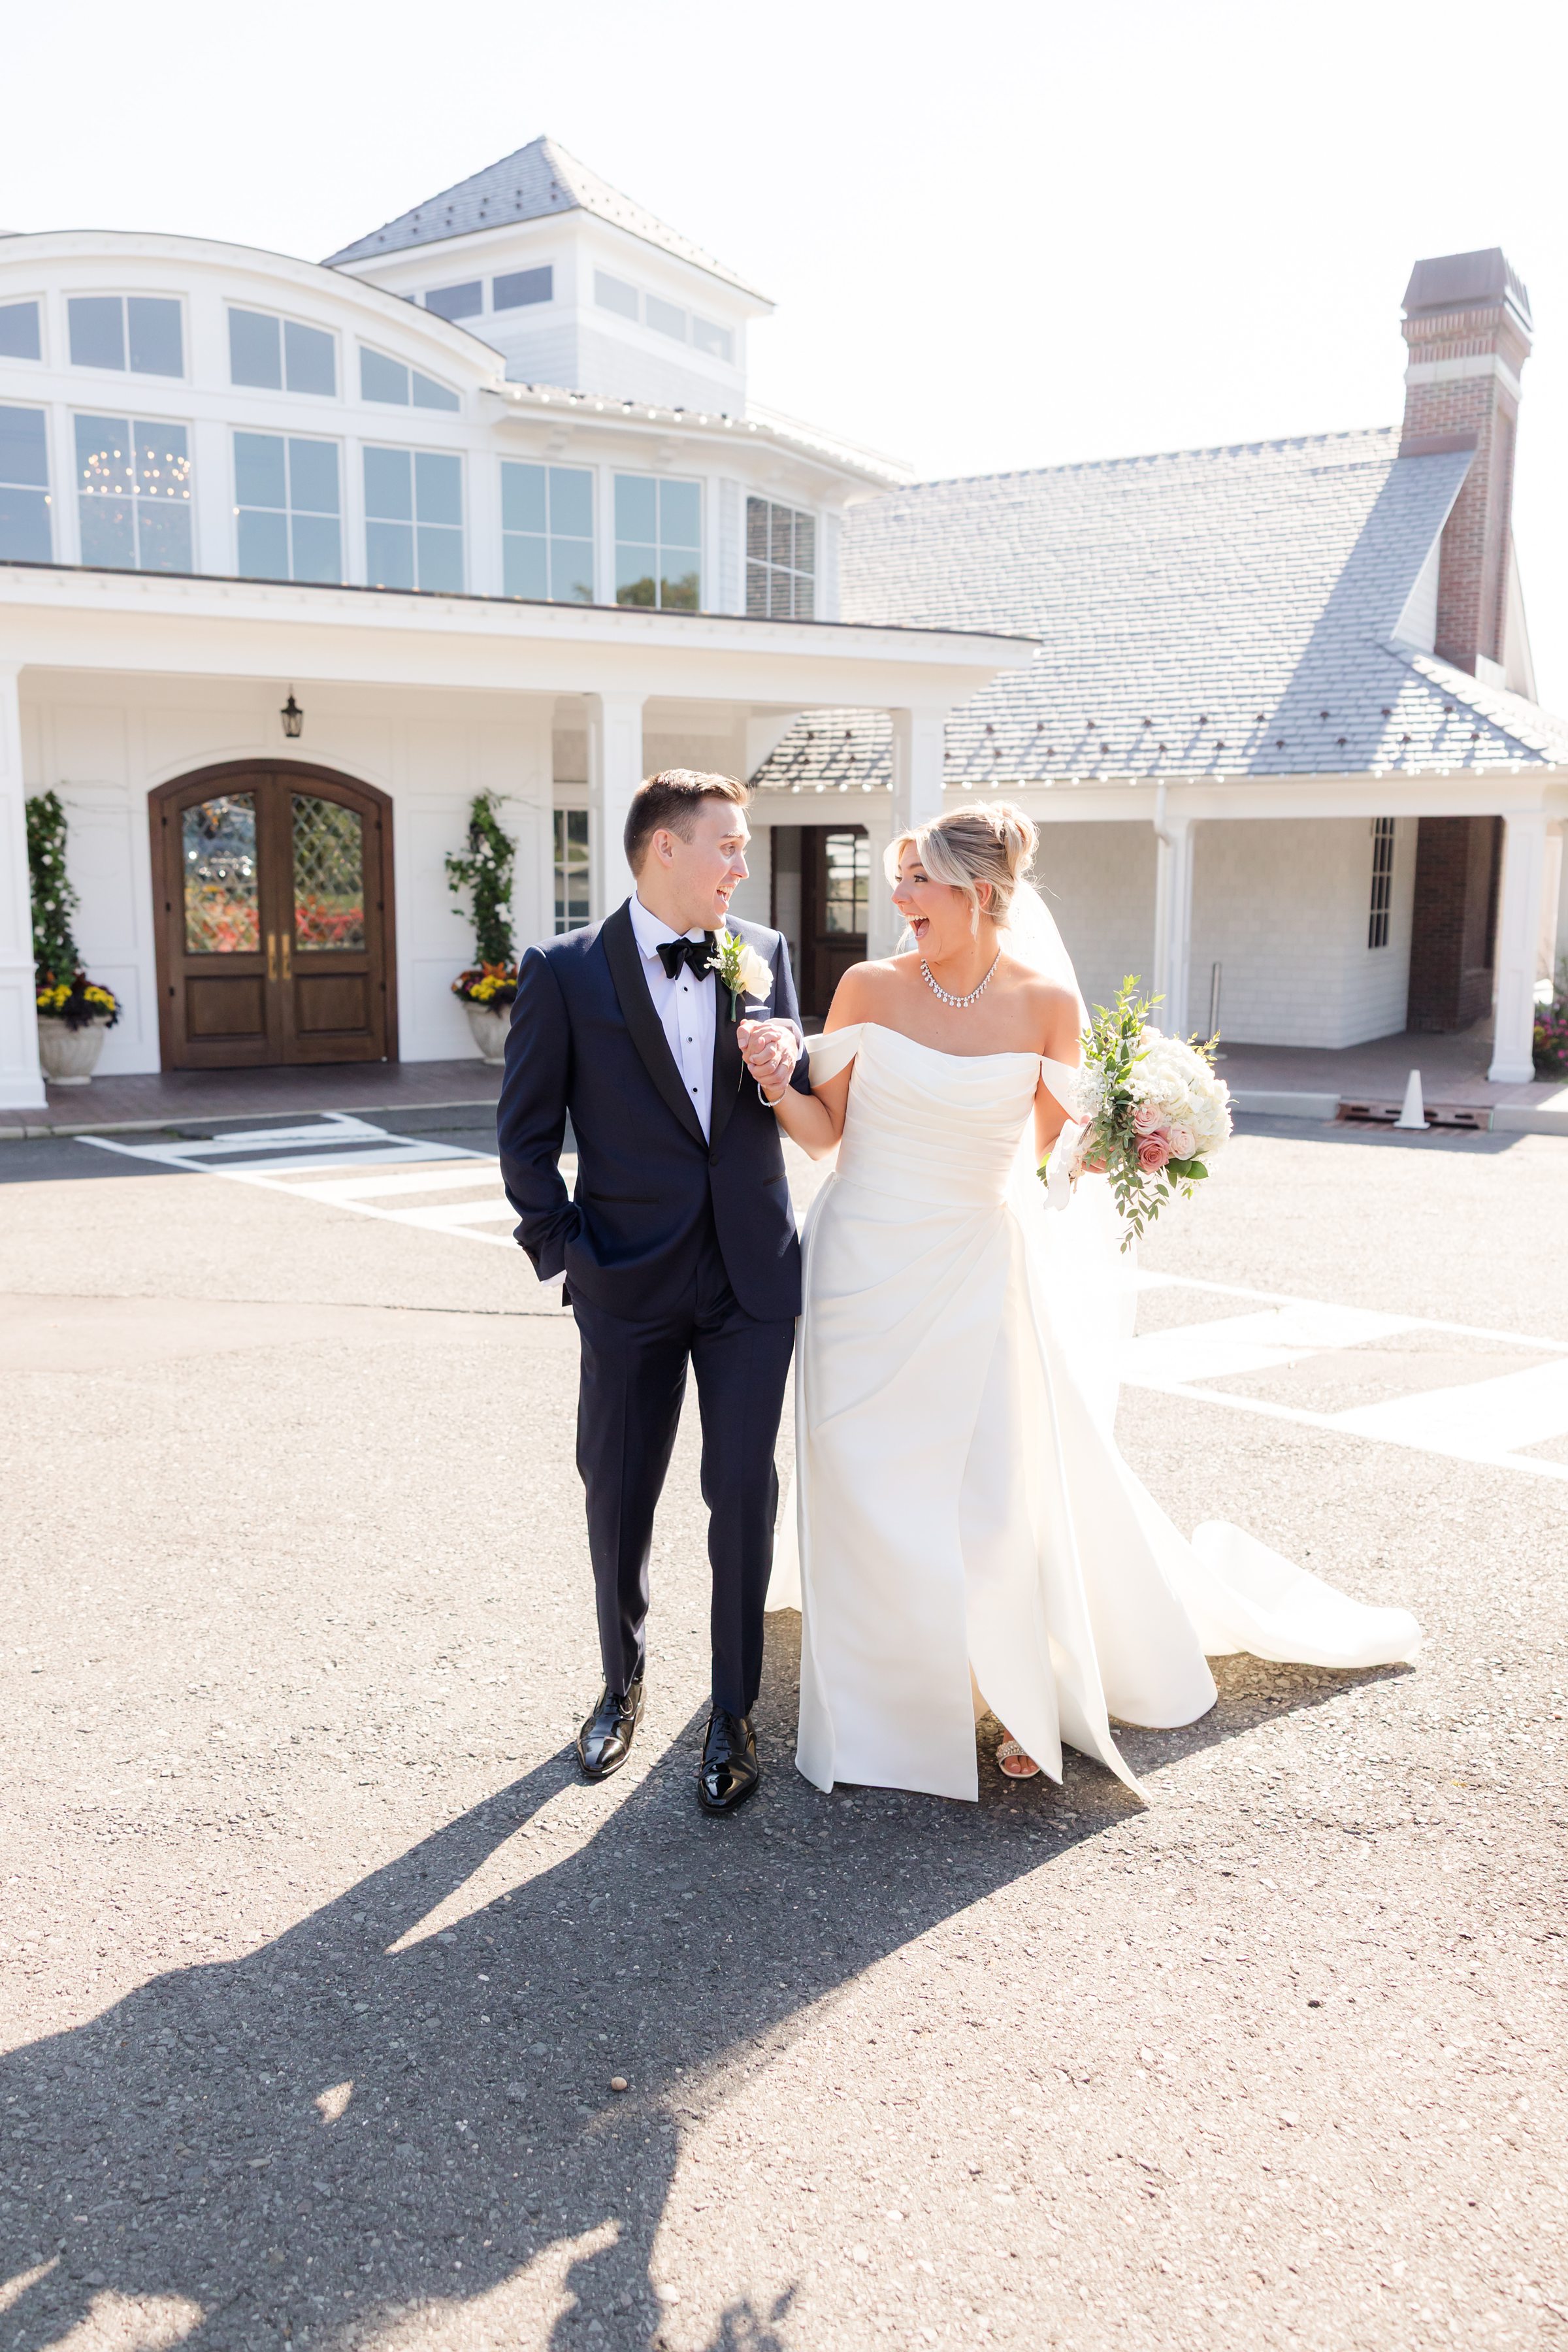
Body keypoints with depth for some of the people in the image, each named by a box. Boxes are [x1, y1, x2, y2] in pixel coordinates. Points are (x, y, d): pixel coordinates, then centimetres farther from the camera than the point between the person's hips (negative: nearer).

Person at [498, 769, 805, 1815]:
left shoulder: (765, 953, 5)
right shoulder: (566, 971, -5)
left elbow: (803, 1102, 12)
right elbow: (526, 1134, -2)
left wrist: (786, 1060, -10)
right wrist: (562, 1253, -6)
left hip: (753, 1274, 2)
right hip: (631, 1285, -1)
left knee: (745, 1493, 4)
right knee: (618, 1501, 12)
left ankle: (735, 1716, 21)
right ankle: (623, 1687, 36)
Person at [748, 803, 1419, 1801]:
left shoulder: (1046, 1003, -7)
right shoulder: (871, 989, -6)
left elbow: (1055, 1148, 0)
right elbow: (824, 1128, -2)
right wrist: (776, 1086, -22)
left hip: (976, 1275, -1)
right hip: (866, 1270, 1)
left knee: (1000, 1498, 2)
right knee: (866, 1493, 7)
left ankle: (1026, 1698, 27)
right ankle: (883, 1703, 29)